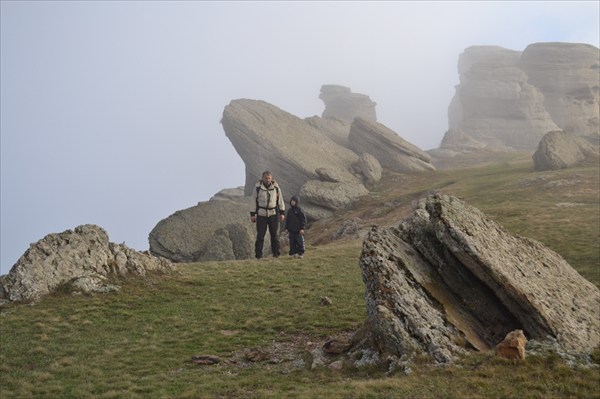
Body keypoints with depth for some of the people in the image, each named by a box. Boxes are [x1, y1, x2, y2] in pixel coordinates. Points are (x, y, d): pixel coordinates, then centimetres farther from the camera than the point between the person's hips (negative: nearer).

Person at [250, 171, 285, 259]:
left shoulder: (275, 186, 0)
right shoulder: (257, 187, -5)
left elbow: (280, 200, 6)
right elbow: (253, 200, 0)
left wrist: (282, 213, 3)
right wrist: (252, 214, -2)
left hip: (273, 214, 2)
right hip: (261, 215, -1)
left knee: (274, 235, 3)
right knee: (260, 235, -4)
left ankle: (276, 253, 12)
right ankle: (258, 255, 1)